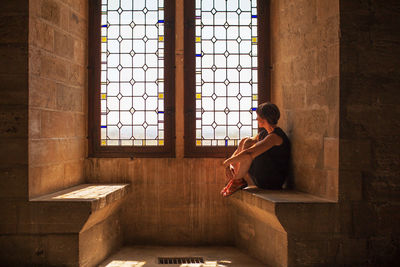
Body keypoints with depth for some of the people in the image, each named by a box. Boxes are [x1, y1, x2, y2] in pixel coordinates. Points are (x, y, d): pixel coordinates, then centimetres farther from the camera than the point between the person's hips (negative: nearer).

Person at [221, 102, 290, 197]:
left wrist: (228, 161, -18)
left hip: (271, 182, -10)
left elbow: (249, 153, -29)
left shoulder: (275, 136, -19)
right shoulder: (263, 133, 12)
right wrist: (229, 165, -2)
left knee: (247, 143, -22)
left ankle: (238, 179, -8)